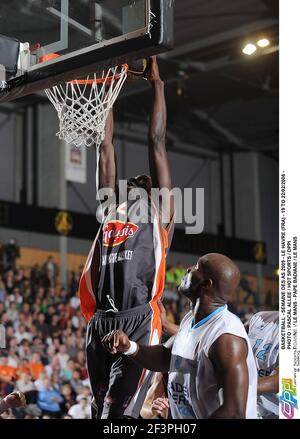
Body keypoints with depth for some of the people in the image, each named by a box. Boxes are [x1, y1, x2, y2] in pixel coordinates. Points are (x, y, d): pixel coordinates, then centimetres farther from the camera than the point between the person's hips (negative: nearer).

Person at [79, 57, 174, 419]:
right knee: (101, 406, 9)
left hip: (138, 320, -6)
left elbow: (156, 144, 11)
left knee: (118, 410, -12)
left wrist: (157, 83, 15)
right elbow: (106, 149, 25)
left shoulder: (158, 211, 11)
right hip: (100, 320, 6)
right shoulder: (112, 209, 23)